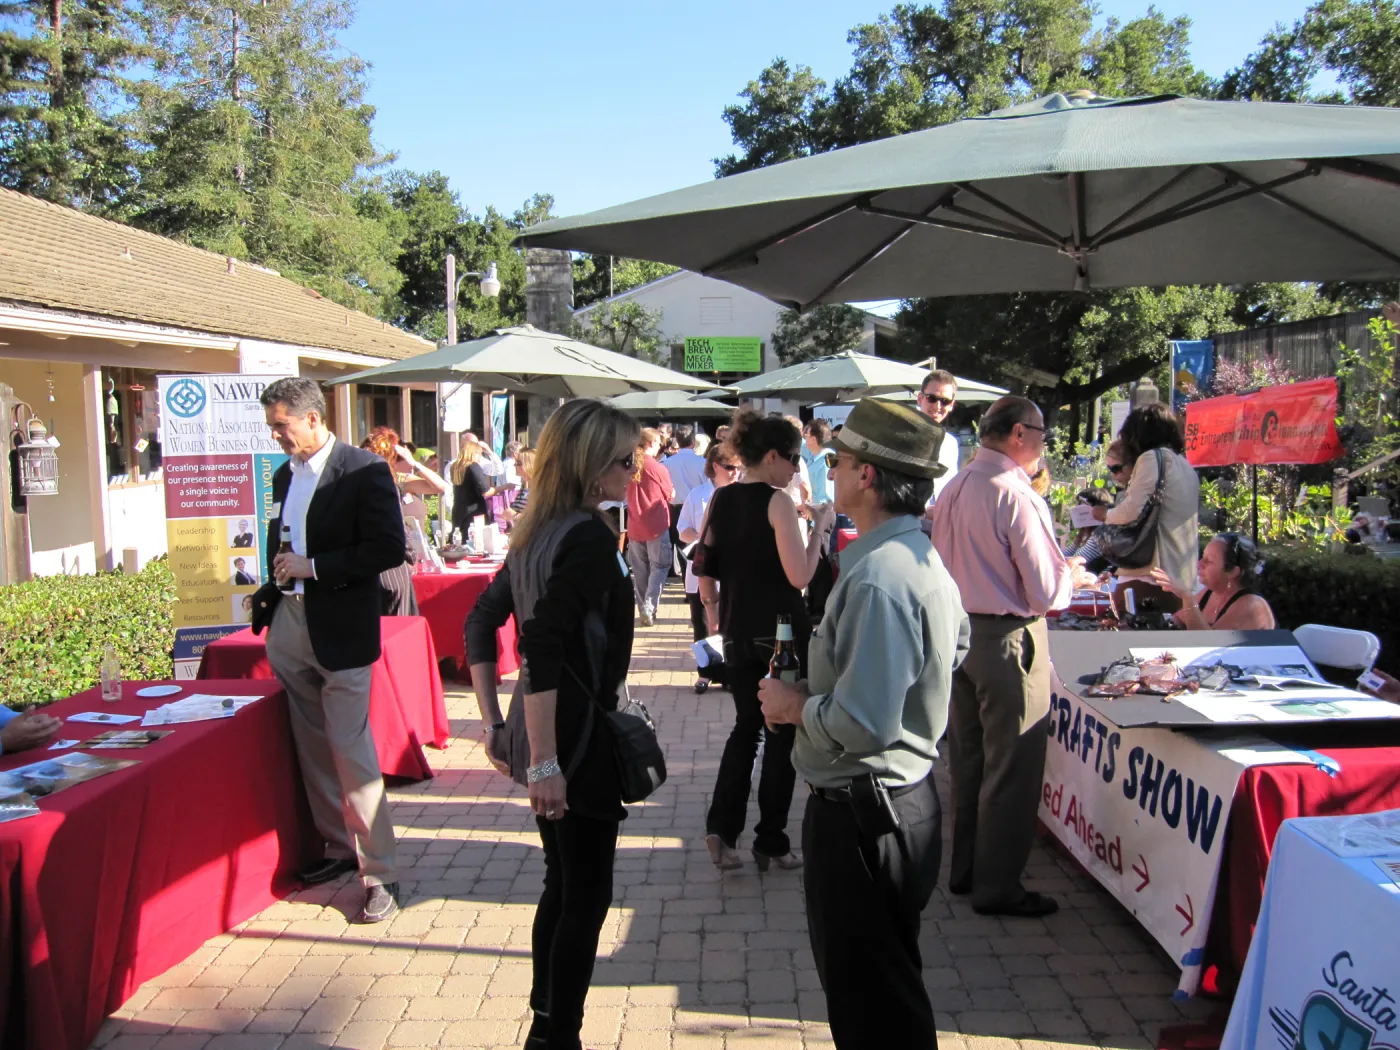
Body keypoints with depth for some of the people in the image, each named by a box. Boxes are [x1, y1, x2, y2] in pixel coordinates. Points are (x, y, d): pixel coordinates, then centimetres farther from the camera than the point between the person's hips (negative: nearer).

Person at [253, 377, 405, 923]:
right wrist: (267, 601, 14)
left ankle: (379, 873, 2)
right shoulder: (284, 475, 14)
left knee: (352, 750, -7)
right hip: (289, 626, 7)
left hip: (340, 629, -7)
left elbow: (389, 549, -16)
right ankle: (338, 846, 27)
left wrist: (313, 567, -16)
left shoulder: (364, 470, -10)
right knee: (312, 747, 13)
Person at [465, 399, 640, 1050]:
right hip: (578, 739, -9)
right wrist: (544, 762, -26)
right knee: (586, 894, 6)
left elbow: (481, 622, 13)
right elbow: (542, 646, -28)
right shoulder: (590, 537, -19)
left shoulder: (537, 533, 8)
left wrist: (494, 723, 13)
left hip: (541, 734, 9)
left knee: (562, 886, 21)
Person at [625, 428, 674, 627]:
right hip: (657, 525, -4)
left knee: (640, 569, 13)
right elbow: (669, 496, 0)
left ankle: (643, 607, 18)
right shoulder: (658, 468, -13)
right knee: (659, 566, 4)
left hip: (635, 526, 4)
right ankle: (649, 606, -9)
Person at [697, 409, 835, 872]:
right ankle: (771, 843, 15)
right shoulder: (777, 502, -14)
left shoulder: (719, 500, 4)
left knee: (745, 727, 19)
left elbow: (704, 568, 8)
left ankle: (721, 827, 6)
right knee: (782, 733, 9)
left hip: (737, 633, 6)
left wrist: (715, 616, 20)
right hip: (782, 631, -6)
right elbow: (800, 575, -19)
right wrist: (820, 526, -9)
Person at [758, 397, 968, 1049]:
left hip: (862, 814, -10)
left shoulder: (876, 580, -26)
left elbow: (862, 725, -31)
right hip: (907, 795, 10)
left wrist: (795, 705, -11)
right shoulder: (924, 559, 7)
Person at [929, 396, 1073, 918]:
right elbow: (1047, 593, -18)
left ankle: (964, 869, 32)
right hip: (1009, 639, -8)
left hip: (960, 633, 8)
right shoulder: (1017, 497, -19)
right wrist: (1067, 572, 1)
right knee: (1011, 768, 4)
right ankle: (997, 886, 15)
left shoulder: (953, 489, 6)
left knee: (967, 758, 18)